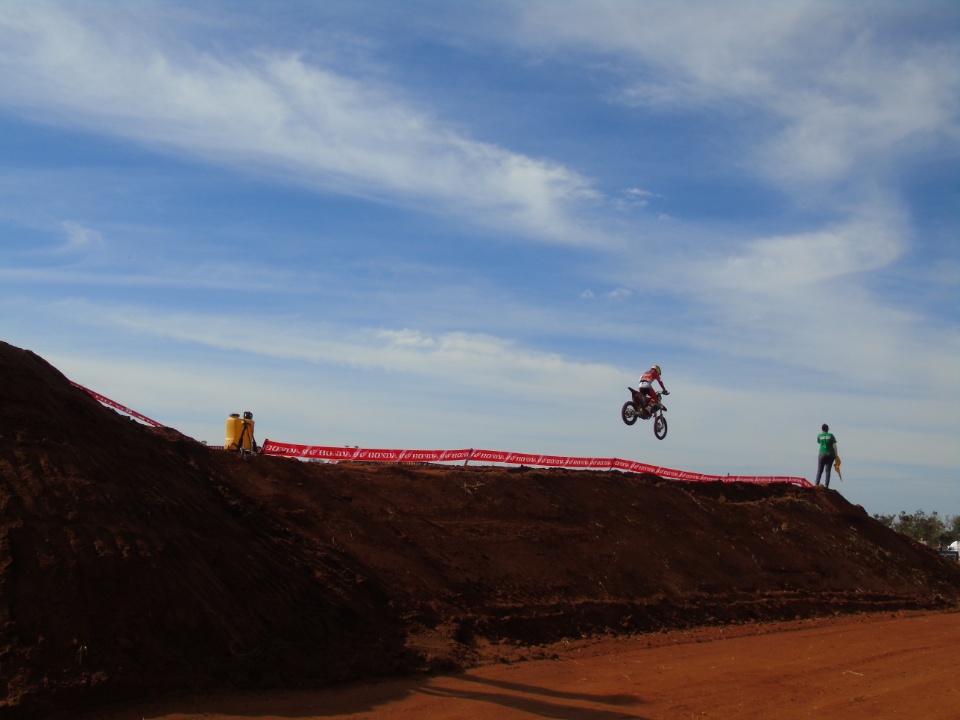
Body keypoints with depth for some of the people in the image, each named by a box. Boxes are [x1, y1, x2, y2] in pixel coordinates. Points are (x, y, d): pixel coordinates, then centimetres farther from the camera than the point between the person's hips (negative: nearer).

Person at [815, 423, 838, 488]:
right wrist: (836, 455, 2)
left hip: (822, 454, 0)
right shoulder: (831, 435, 0)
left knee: (819, 470, 6)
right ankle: (826, 485, -1)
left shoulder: (819, 436, 0)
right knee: (828, 470, 4)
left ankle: (817, 484, -3)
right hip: (830, 454, 0)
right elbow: (834, 446, -3)